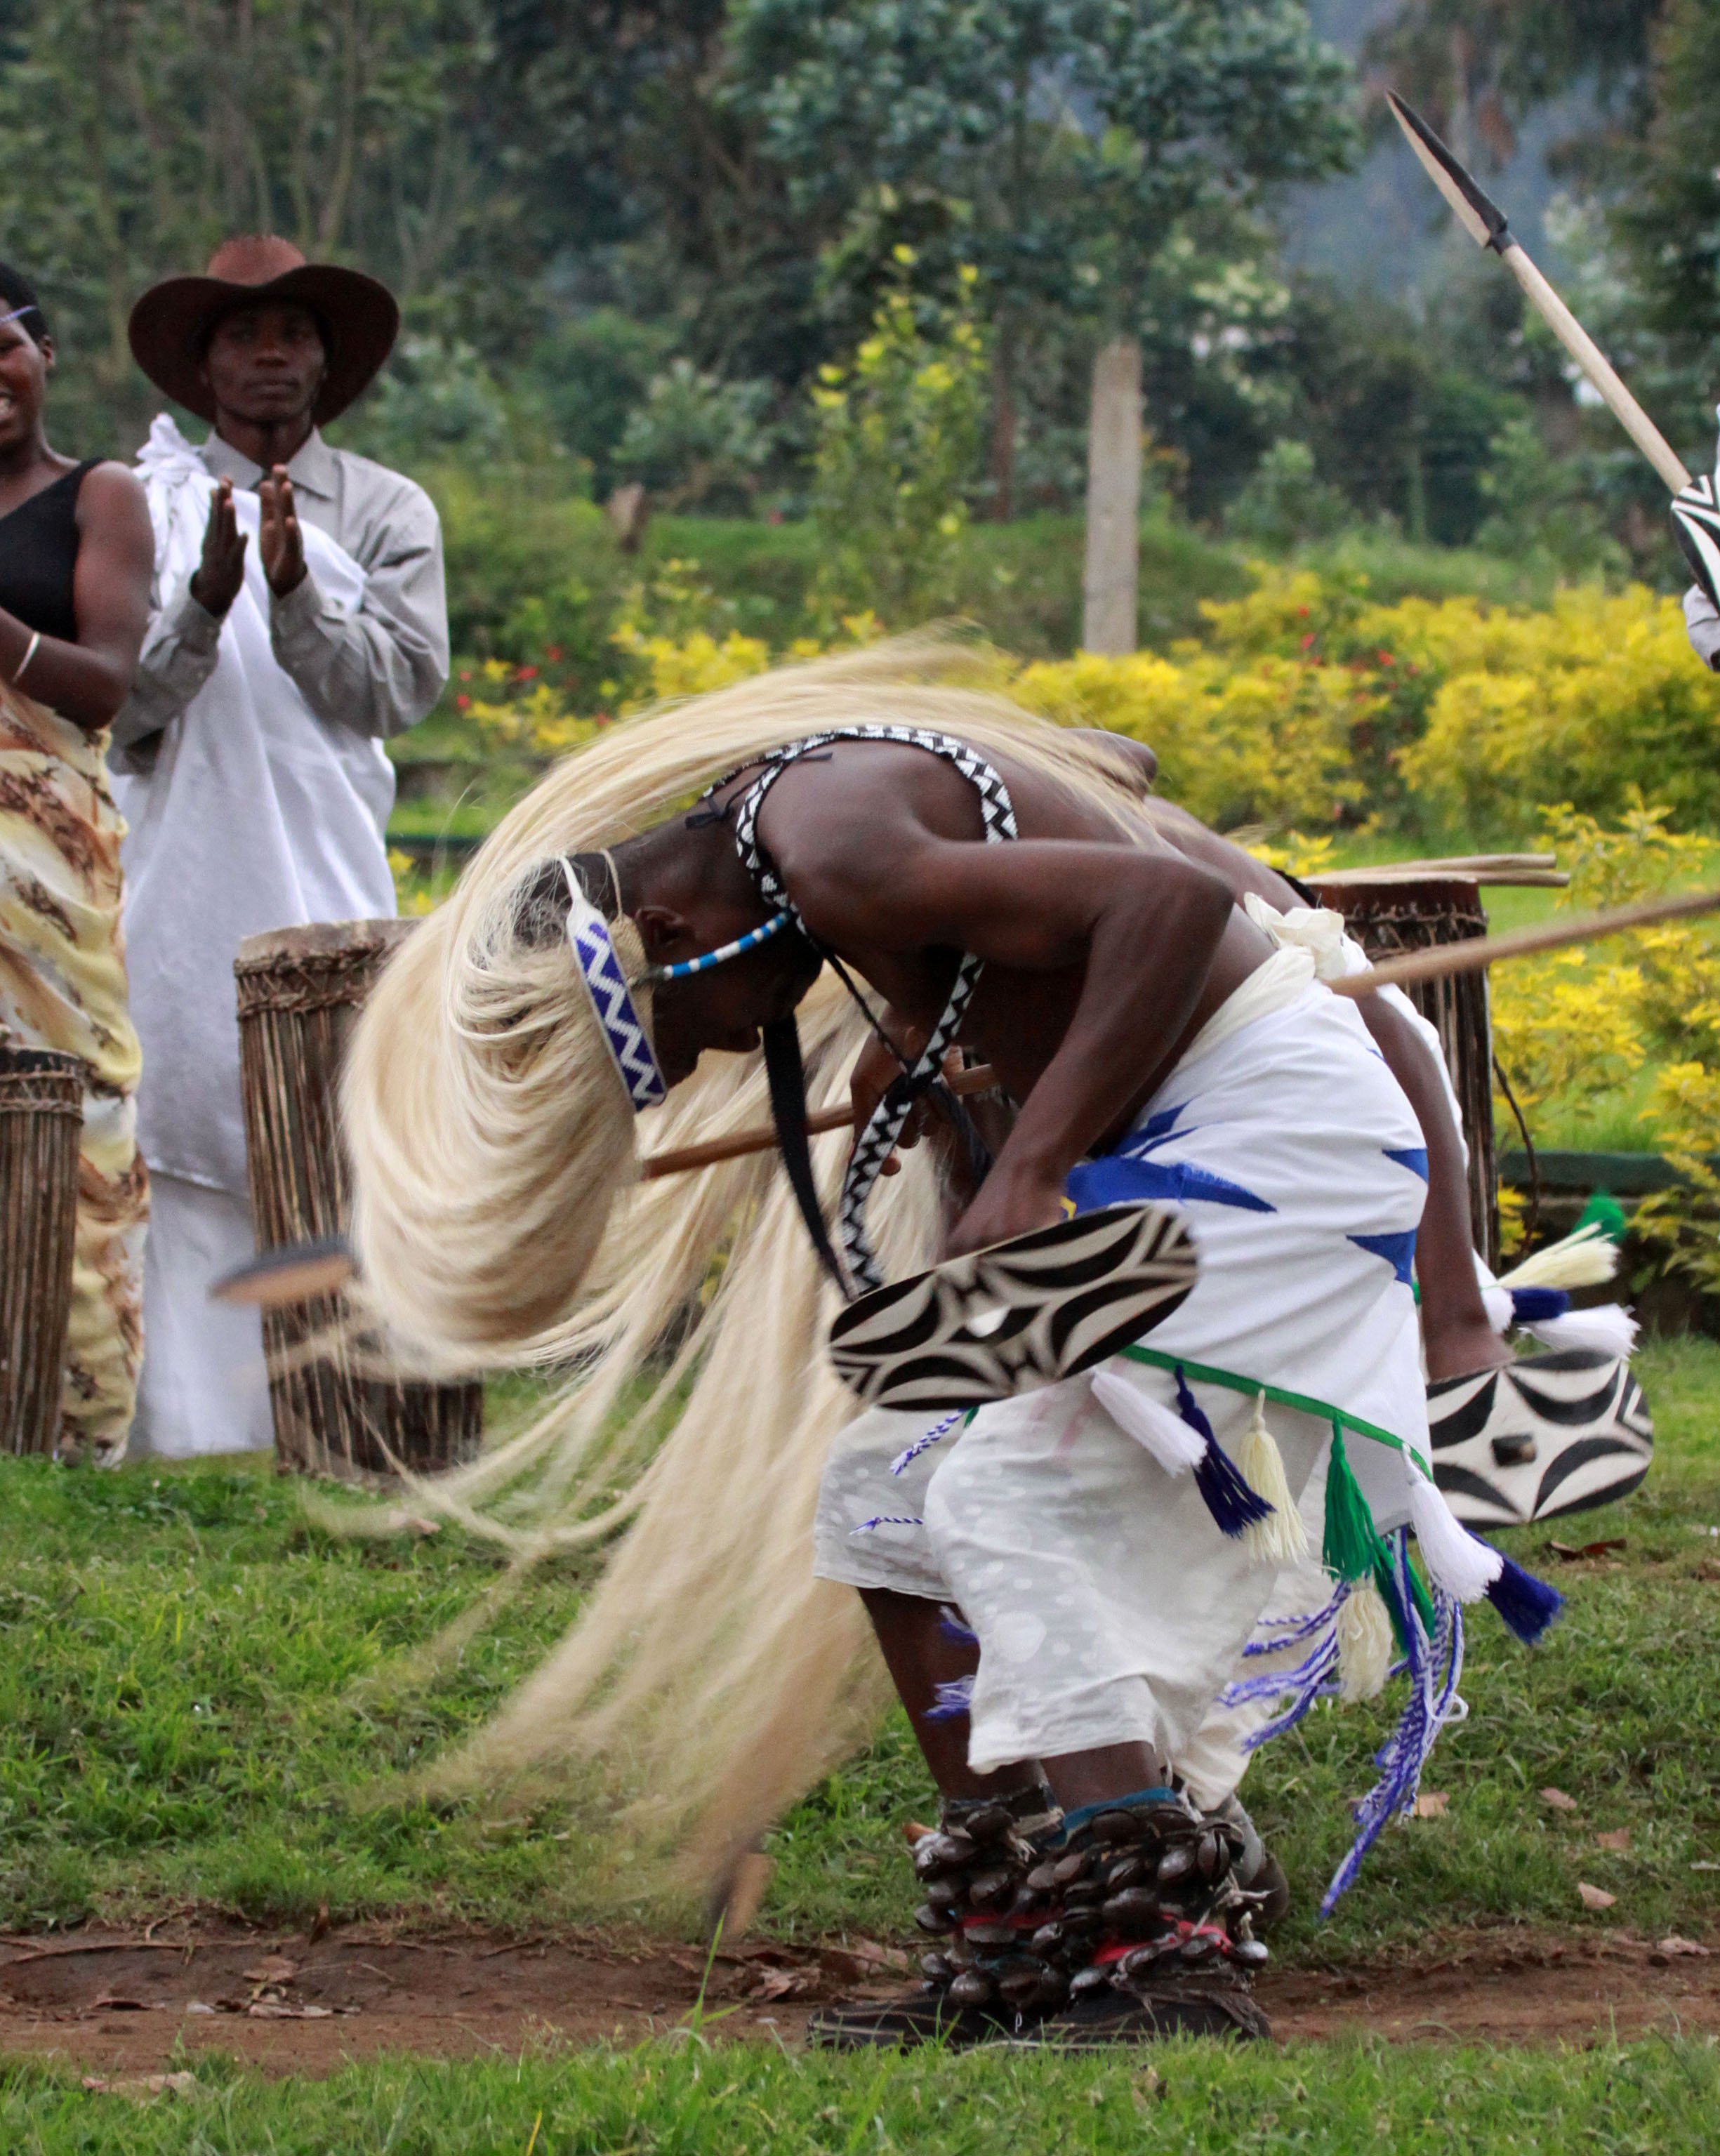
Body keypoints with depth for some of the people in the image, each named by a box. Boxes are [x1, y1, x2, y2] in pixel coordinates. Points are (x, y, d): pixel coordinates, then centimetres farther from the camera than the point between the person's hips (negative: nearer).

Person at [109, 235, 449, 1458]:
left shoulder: (388, 513, 12)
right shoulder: (147, 507, 8)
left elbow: (402, 686, 0)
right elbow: (123, 703, -1)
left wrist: (295, 591, -14)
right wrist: (205, 602, -17)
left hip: (327, 877, 1)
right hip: (179, 869, -1)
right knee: (187, 1134, -5)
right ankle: (191, 1416, -3)